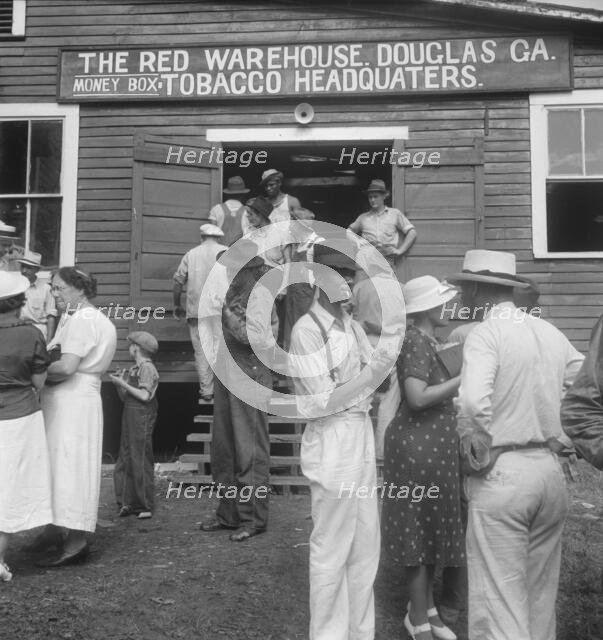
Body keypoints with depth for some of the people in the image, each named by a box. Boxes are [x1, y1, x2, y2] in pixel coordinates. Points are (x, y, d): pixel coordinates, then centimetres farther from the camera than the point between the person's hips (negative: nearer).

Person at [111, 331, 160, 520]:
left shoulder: (147, 368, -9)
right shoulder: (134, 369, 16)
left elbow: (145, 396, -19)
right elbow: (124, 397, 18)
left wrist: (123, 383, -13)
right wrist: (119, 382, 3)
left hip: (142, 416, -9)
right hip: (130, 416, 9)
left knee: (140, 461, -4)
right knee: (125, 461, 9)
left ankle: (145, 506, 4)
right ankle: (128, 503, 15)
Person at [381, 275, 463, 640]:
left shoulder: (426, 341, 11)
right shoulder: (417, 343, -18)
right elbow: (417, 397, -28)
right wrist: (463, 380, -23)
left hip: (432, 445, 10)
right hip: (419, 447, -10)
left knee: (431, 529, 18)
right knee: (422, 530, 2)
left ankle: (426, 607, 33)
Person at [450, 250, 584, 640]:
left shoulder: (486, 333, -12)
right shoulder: (551, 332, 9)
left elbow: (474, 400, -28)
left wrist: (472, 439, -11)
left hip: (502, 473, -7)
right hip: (551, 471, 7)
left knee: (499, 597, 2)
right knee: (541, 595, 19)